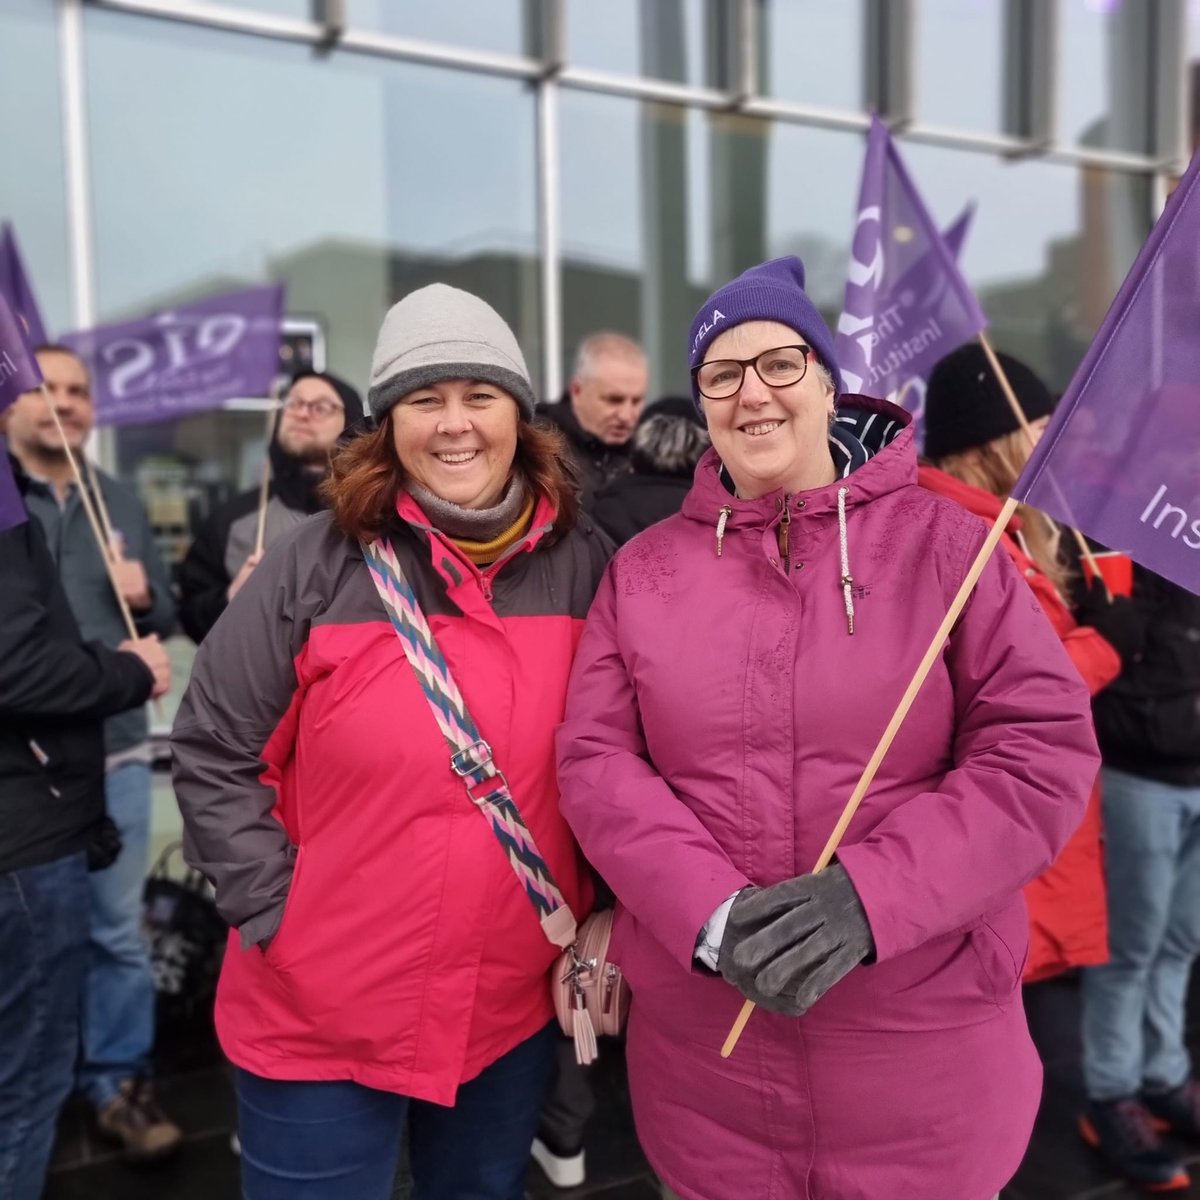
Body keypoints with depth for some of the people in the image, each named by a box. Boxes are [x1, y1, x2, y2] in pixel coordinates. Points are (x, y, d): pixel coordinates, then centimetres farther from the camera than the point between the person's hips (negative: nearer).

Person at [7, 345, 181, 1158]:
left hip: (117, 753, 3)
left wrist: (146, 597, -6)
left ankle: (120, 1081, 25)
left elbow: (167, 617, 15)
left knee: (119, 932, 10)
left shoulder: (123, 503, 11)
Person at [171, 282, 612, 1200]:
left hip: (516, 1005, 3)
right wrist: (277, 913, -9)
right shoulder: (316, 564, -12)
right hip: (321, 1015, -2)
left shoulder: (582, 562, -5)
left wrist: (606, 910, 0)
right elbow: (215, 755, -7)